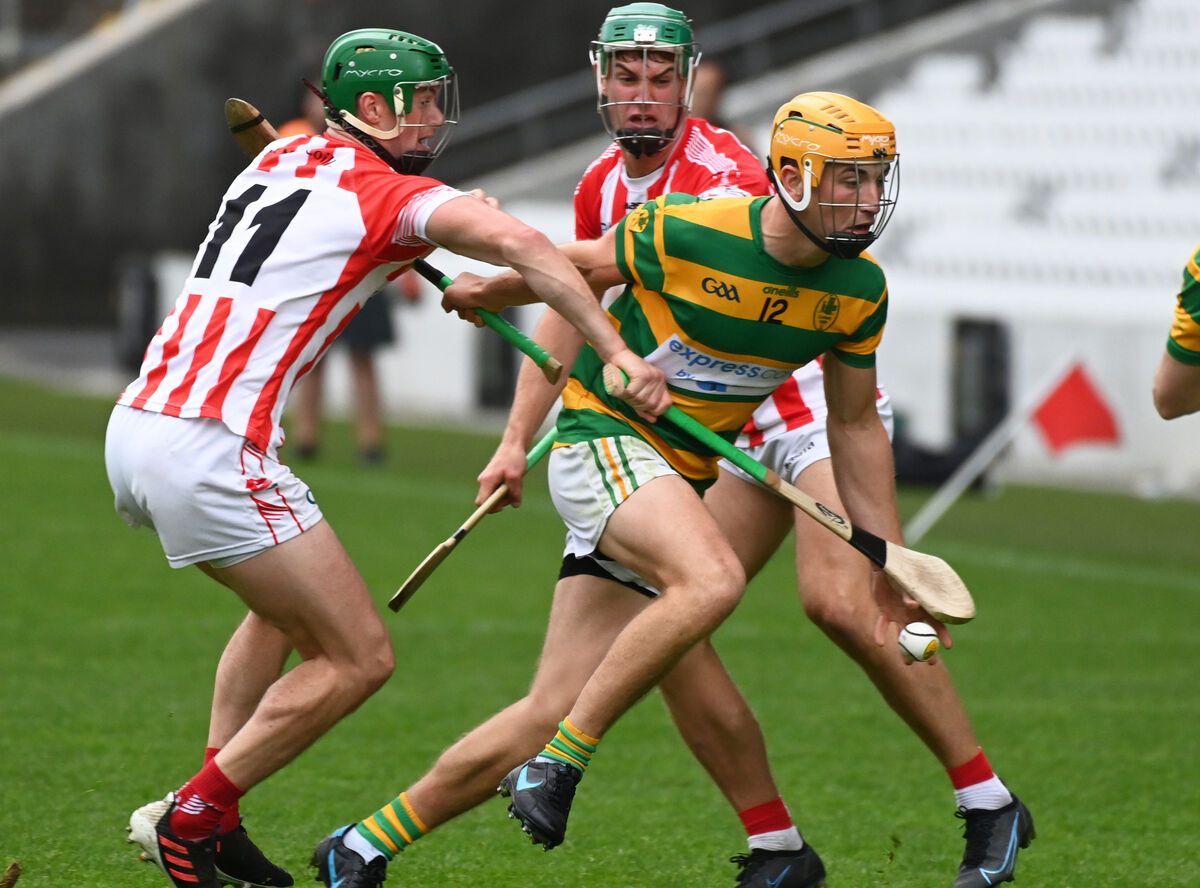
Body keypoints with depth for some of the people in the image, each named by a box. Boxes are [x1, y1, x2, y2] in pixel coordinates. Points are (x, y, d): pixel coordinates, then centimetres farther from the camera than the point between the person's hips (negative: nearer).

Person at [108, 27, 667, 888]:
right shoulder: (391, 194, -4)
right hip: (209, 453, -9)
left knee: (288, 610, 29)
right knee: (360, 657, 0)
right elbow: (520, 245, -21)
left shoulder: (285, 158, 19)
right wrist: (617, 351, -21)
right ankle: (190, 818, 3)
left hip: (135, 428, 9)